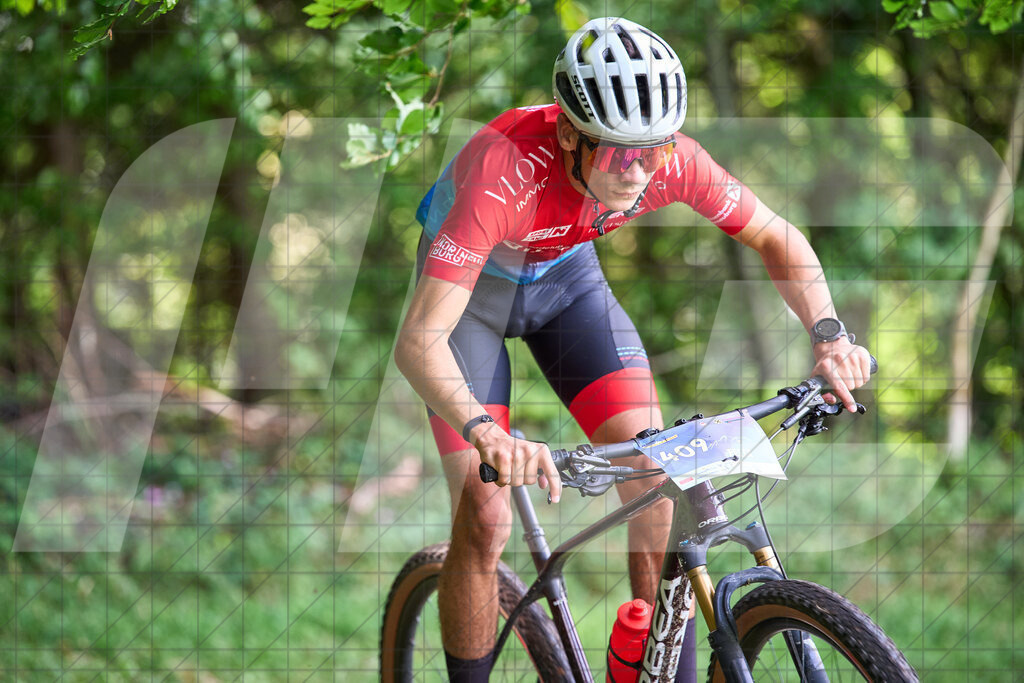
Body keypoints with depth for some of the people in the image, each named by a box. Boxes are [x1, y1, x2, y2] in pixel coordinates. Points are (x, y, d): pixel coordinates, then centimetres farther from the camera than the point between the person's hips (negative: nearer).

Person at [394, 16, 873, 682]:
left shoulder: (669, 158, -28)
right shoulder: (507, 171, -41)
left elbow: (776, 238, -11)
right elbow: (418, 341, -45)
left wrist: (829, 334, -28)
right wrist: (483, 431, -62)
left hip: (565, 276, 4)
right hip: (470, 283, -4)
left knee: (657, 476, -12)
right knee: (485, 517, -14)